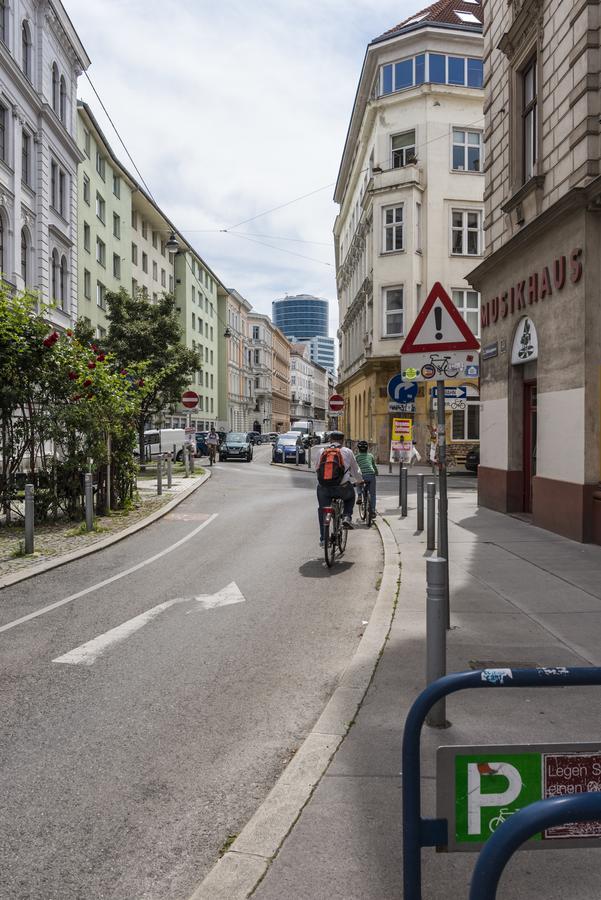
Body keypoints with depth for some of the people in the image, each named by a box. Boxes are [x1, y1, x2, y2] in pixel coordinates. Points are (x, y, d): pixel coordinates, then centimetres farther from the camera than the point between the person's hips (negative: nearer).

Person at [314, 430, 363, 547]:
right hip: (342, 488, -1)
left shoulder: (320, 451, 11)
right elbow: (355, 470, 16)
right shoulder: (347, 452, 7)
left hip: (323, 488, 1)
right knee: (350, 496, 31)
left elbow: (316, 468, 22)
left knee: (322, 512, 16)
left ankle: (323, 538, 14)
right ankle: (347, 517, 12)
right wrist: (360, 481, 36)